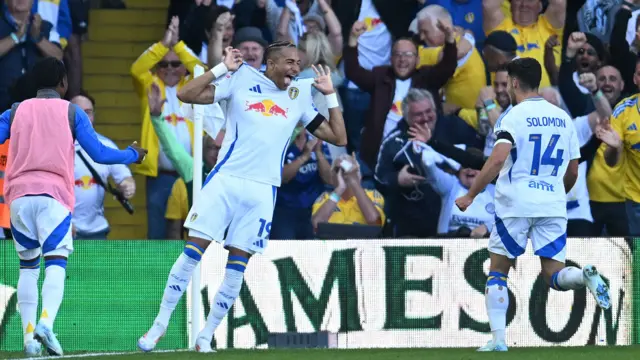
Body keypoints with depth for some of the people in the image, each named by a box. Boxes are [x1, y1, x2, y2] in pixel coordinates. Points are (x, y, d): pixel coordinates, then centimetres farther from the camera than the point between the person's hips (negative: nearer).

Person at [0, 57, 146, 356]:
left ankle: (28, 333, 4)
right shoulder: (71, 113, 9)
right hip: (54, 196, -3)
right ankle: (46, 323, -33)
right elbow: (99, 154, 5)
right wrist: (132, 155, 21)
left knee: (27, 267, 13)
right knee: (56, 264, -10)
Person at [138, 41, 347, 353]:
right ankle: (160, 325, 2)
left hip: (262, 192, 3)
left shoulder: (299, 96, 11)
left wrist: (330, 95, 7)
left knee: (236, 268, 1)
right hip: (225, 181, -3)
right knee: (192, 252, -8)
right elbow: (186, 94, -5)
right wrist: (221, 68, -8)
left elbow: (338, 138, 13)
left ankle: (205, 337, 10)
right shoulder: (241, 80, 2)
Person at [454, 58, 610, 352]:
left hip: (515, 205, -4)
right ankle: (586, 276, -29)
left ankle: (498, 339, 2)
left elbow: (497, 160, -19)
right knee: (554, 275, 3)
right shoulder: (562, 117, 12)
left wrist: (470, 195, -12)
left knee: (497, 272, 10)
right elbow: (572, 172, 16)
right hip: (553, 206, 4)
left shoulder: (514, 116, -5)